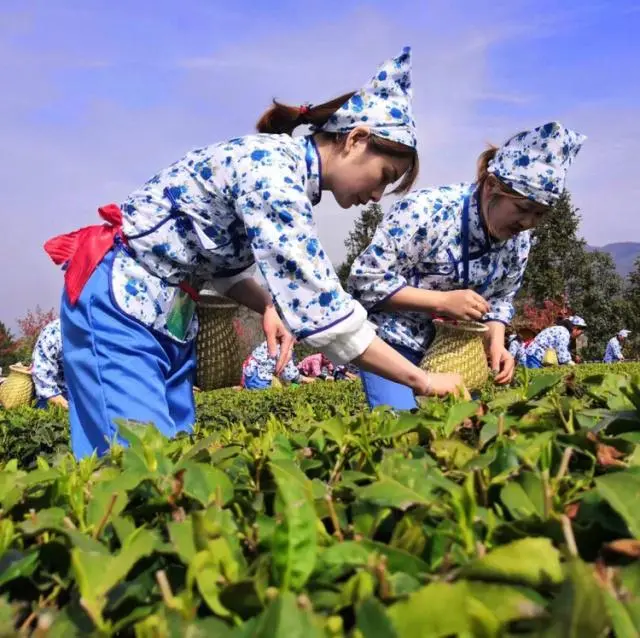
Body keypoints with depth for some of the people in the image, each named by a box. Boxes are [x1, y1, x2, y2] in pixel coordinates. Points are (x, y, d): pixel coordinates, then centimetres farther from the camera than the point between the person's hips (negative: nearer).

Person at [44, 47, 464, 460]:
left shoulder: (285, 168, 6)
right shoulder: (273, 167, -22)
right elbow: (317, 305, -28)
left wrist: (270, 306, -8)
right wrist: (423, 380, -21)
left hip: (169, 312, 9)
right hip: (121, 298, -9)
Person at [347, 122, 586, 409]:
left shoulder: (519, 241, -7)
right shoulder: (425, 212, -26)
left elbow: (500, 300, 8)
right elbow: (366, 280, -24)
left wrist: (496, 344, -12)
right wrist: (443, 301, -30)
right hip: (391, 338, -5)